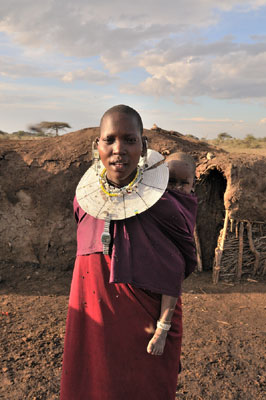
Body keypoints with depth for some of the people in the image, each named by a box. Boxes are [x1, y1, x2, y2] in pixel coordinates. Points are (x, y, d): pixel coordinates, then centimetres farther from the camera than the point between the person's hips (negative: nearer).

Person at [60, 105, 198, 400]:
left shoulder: (162, 204, -21)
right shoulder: (84, 198, -8)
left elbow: (176, 268, -12)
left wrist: (164, 326, -11)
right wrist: (85, 310, 12)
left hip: (144, 317, -3)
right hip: (93, 317, 4)